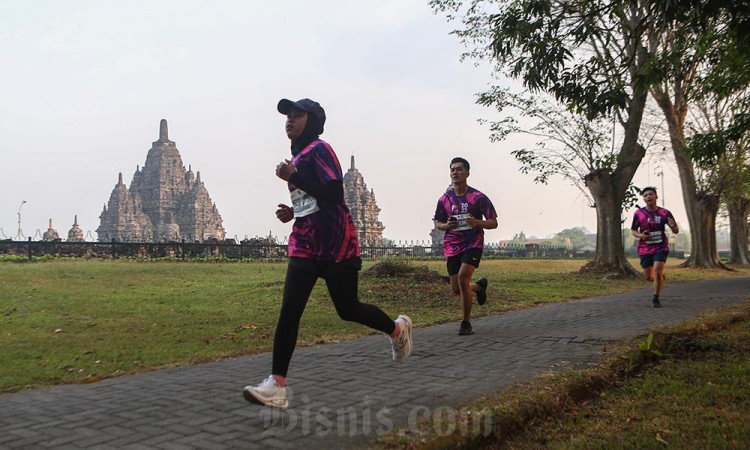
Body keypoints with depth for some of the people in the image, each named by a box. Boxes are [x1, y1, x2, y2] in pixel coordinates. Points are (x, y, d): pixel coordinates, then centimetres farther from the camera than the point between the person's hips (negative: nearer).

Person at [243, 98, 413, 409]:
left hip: (335, 243, -8)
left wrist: (293, 177, -22)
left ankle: (398, 329, 34)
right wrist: (292, 213, 9)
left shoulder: (319, 149, -9)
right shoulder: (297, 157, 18)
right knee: (289, 310, -6)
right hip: (305, 245, 8)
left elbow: (333, 194, -22)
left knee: (348, 309, 6)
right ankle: (277, 386, -7)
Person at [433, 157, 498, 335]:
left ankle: (466, 323, -7)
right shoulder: (444, 199, 4)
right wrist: (446, 225, -9)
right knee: (456, 290, 4)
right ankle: (479, 286, 41)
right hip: (452, 245, 4)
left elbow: (493, 223, -2)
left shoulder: (478, 197, -6)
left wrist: (477, 222, -23)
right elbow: (438, 223, 15)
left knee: (463, 279, -24)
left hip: (473, 244, -4)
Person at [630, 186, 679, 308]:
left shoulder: (664, 213, -5)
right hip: (645, 248, 1)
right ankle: (660, 278, 43)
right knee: (648, 277, 6)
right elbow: (633, 230, 5)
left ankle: (656, 299, 0)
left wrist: (673, 226, -23)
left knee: (657, 271, -17)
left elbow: (676, 231, 1)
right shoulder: (638, 213, -5)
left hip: (661, 247, -1)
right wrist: (640, 235, -17)